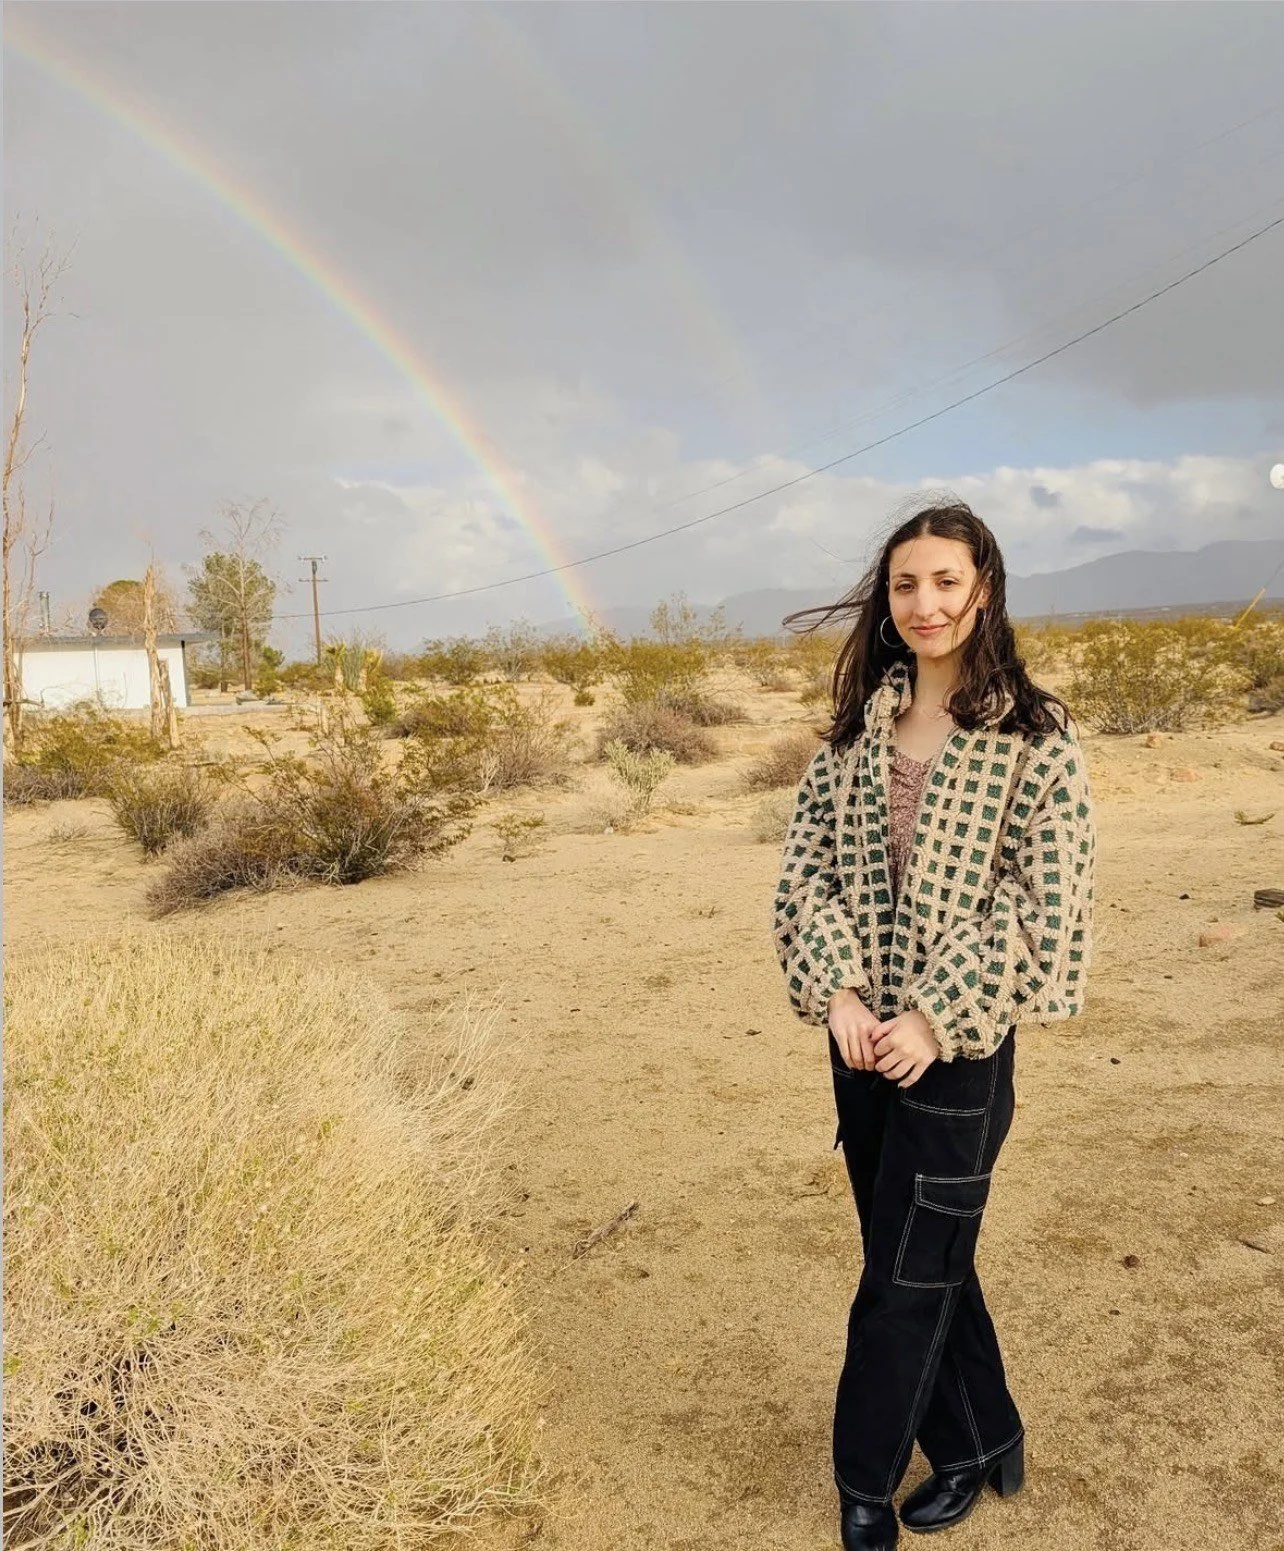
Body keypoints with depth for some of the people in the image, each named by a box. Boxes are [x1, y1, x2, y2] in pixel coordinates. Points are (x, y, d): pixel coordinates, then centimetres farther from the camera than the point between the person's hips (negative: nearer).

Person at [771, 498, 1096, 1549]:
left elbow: (1049, 904, -14)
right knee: (924, 1260, 19)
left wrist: (937, 1018, -16)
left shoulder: (1033, 734, -10)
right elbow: (808, 867, 3)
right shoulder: (858, 726, 4)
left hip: (956, 1049, -5)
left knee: (907, 1283, 8)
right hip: (861, 1039, 5)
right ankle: (977, 1445, 41)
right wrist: (836, 991, -10)